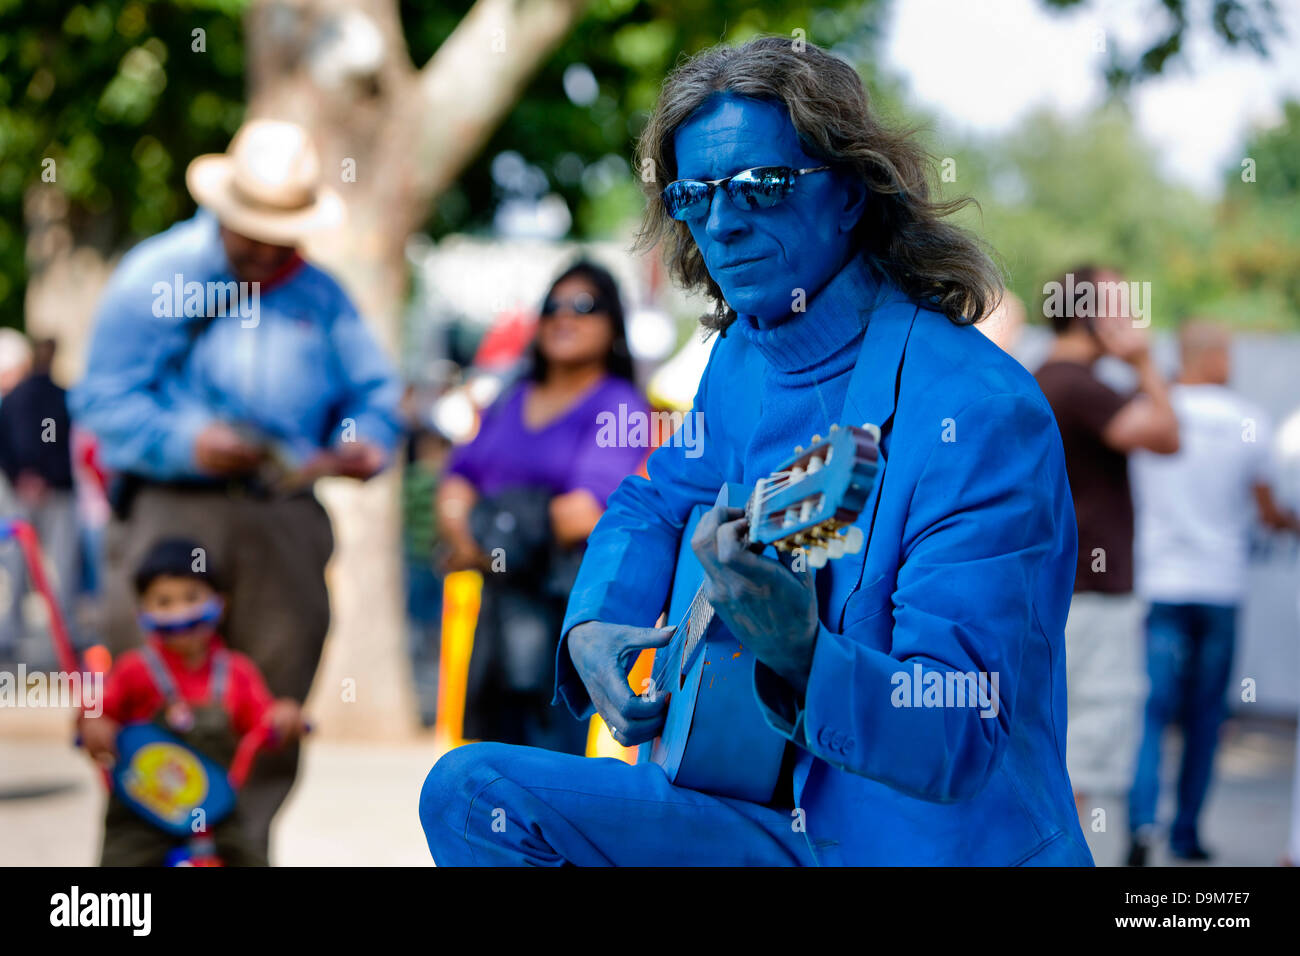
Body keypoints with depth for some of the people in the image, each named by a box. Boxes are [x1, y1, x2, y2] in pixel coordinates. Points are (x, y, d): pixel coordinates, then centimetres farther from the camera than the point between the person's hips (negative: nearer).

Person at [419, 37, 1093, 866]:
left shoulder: (978, 411, -20)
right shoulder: (744, 359, 5)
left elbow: (961, 740, -25)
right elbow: (653, 505, 25)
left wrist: (802, 657, -44)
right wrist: (594, 627, 5)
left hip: (937, 839, -7)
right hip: (776, 811, 7)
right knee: (470, 794, -4)